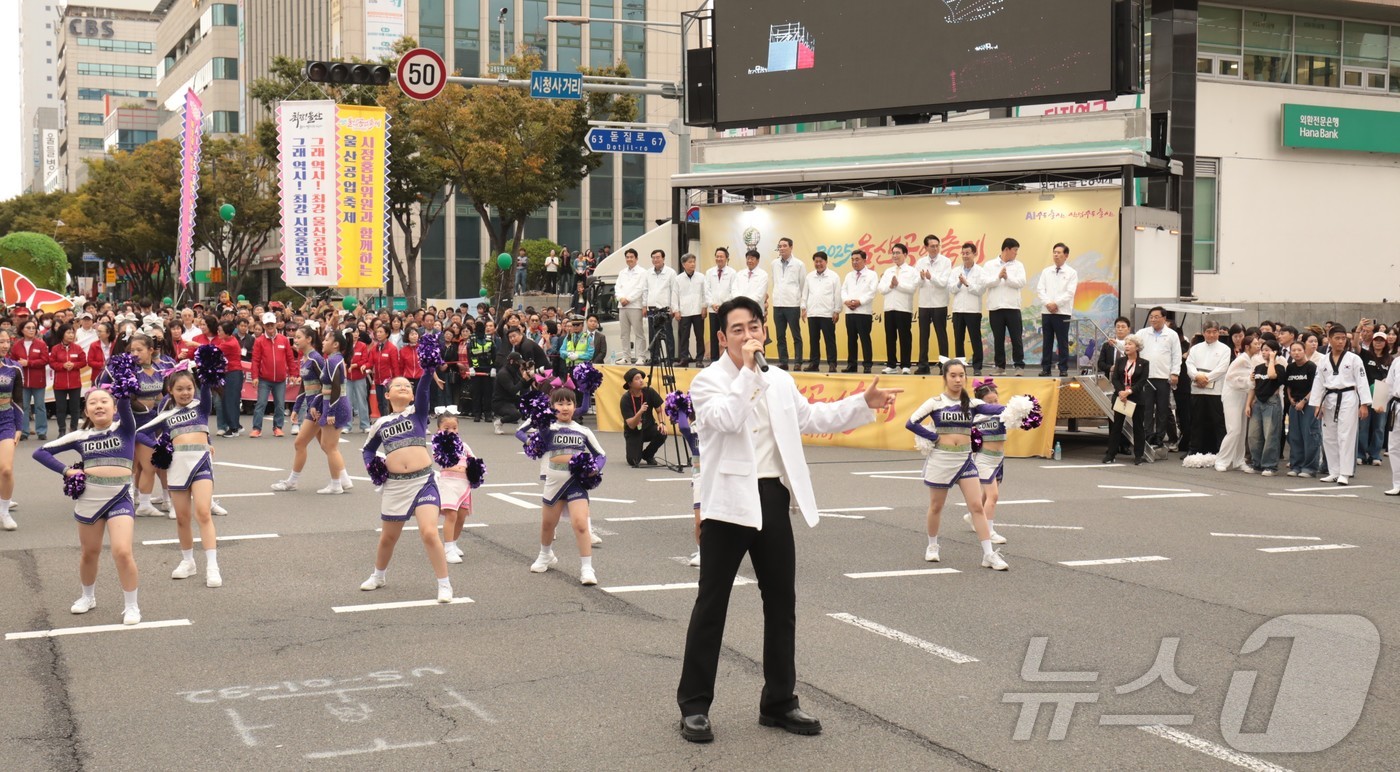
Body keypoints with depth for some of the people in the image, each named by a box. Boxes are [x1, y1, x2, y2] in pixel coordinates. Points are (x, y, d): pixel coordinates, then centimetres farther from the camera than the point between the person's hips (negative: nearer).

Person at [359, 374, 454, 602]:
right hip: (394, 484, 3)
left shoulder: (418, 411, 5)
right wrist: (371, 465, 7)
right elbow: (367, 449, 27)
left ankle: (444, 585, -4)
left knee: (429, 533, -16)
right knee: (388, 537, 17)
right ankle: (378, 576, 43)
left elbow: (424, 387, -14)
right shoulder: (381, 423, 12)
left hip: (423, 481, -3)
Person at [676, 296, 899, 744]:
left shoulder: (780, 381, 12)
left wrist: (864, 404, 14)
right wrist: (747, 369, -20)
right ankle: (694, 705, 10)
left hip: (773, 498, 6)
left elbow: (813, 418, 20)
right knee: (712, 604, 0)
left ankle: (779, 702, 24)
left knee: (781, 604, 11)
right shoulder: (707, 381, -6)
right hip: (730, 502, -6)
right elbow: (729, 419, -23)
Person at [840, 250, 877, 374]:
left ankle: (867, 365, -4)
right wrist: (846, 300, -9)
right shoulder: (849, 276, 20)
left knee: (865, 338, -6)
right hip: (850, 311, 5)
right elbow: (843, 290, 12)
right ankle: (851, 364, 12)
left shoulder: (871, 275, 3)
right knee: (851, 338, 7)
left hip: (864, 311, -5)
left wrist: (859, 301, -16)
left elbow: (872, 292, -8)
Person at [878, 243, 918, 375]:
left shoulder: (912, 271, 1)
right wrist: (890, 285, -11)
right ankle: (891, 365, 11)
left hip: (904, 309, -5)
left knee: (905, 337, -3)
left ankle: (905, 366, 1)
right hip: (889, 308, 5)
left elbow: (912, 288, -12)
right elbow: (881, 289, 6)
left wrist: (898, 284, -13)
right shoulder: (887, 272, 16)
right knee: (890, 337, 5)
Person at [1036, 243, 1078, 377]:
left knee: (1063, 342, 0)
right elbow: (1040, 289, 5)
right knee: (1046, 342, 5)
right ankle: (1045, 368, 10)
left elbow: (1070, 293, -7)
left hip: (1063, 312, -3)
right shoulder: (1046, 271, 12)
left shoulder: (1071, 273, 3)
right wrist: (1047, 303, -10)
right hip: (1046, 311, 3)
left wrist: (1056, 303, -14)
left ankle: (1064, 370, 4)